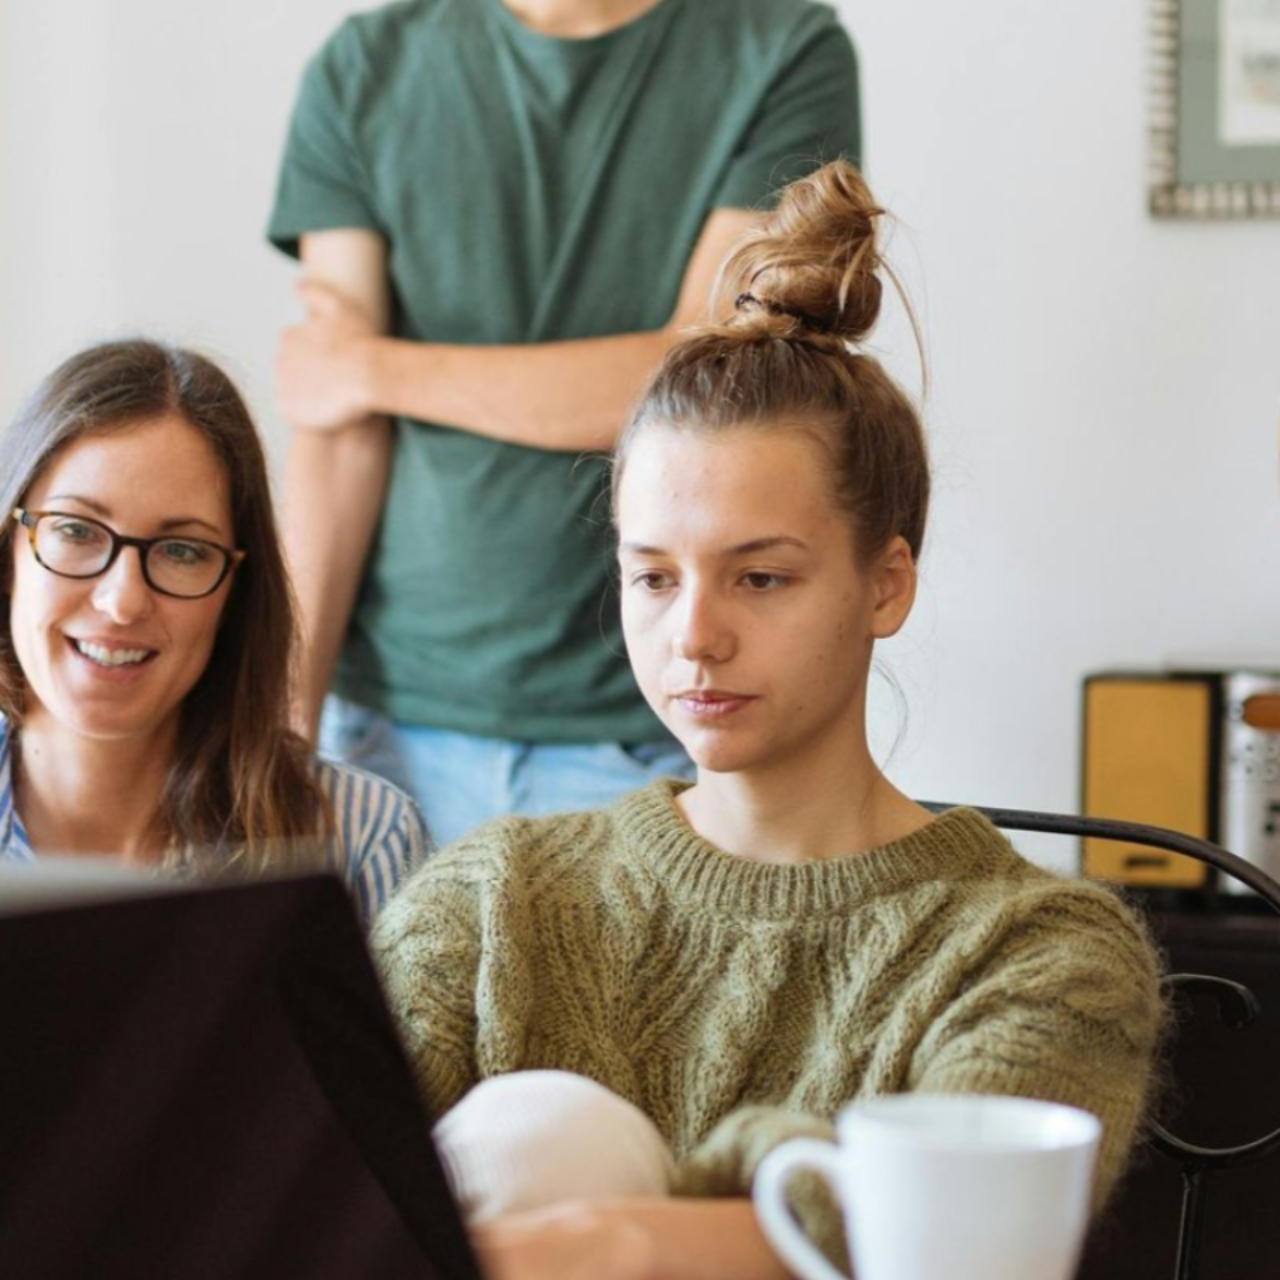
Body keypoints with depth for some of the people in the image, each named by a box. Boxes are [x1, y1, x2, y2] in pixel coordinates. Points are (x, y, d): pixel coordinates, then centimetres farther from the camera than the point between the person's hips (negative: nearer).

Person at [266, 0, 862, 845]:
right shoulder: (363, 71, 5)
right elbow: (339, 436, 0)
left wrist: (377, 369, -3)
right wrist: (288, 711, -7)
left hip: (653, 725, -2)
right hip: (402, 716, 2)